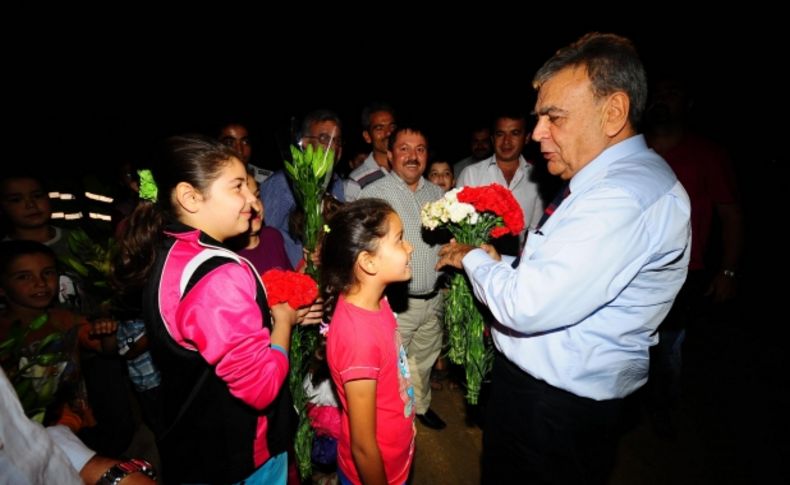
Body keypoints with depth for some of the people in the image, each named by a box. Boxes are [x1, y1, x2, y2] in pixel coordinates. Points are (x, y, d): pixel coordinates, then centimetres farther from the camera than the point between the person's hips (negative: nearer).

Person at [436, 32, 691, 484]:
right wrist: (497, 263, 0)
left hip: (550, 413, -9)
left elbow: (527, 306, -31)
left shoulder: (626, 197, -27)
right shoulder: (605, 182, 8)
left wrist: (473, 258, -14)